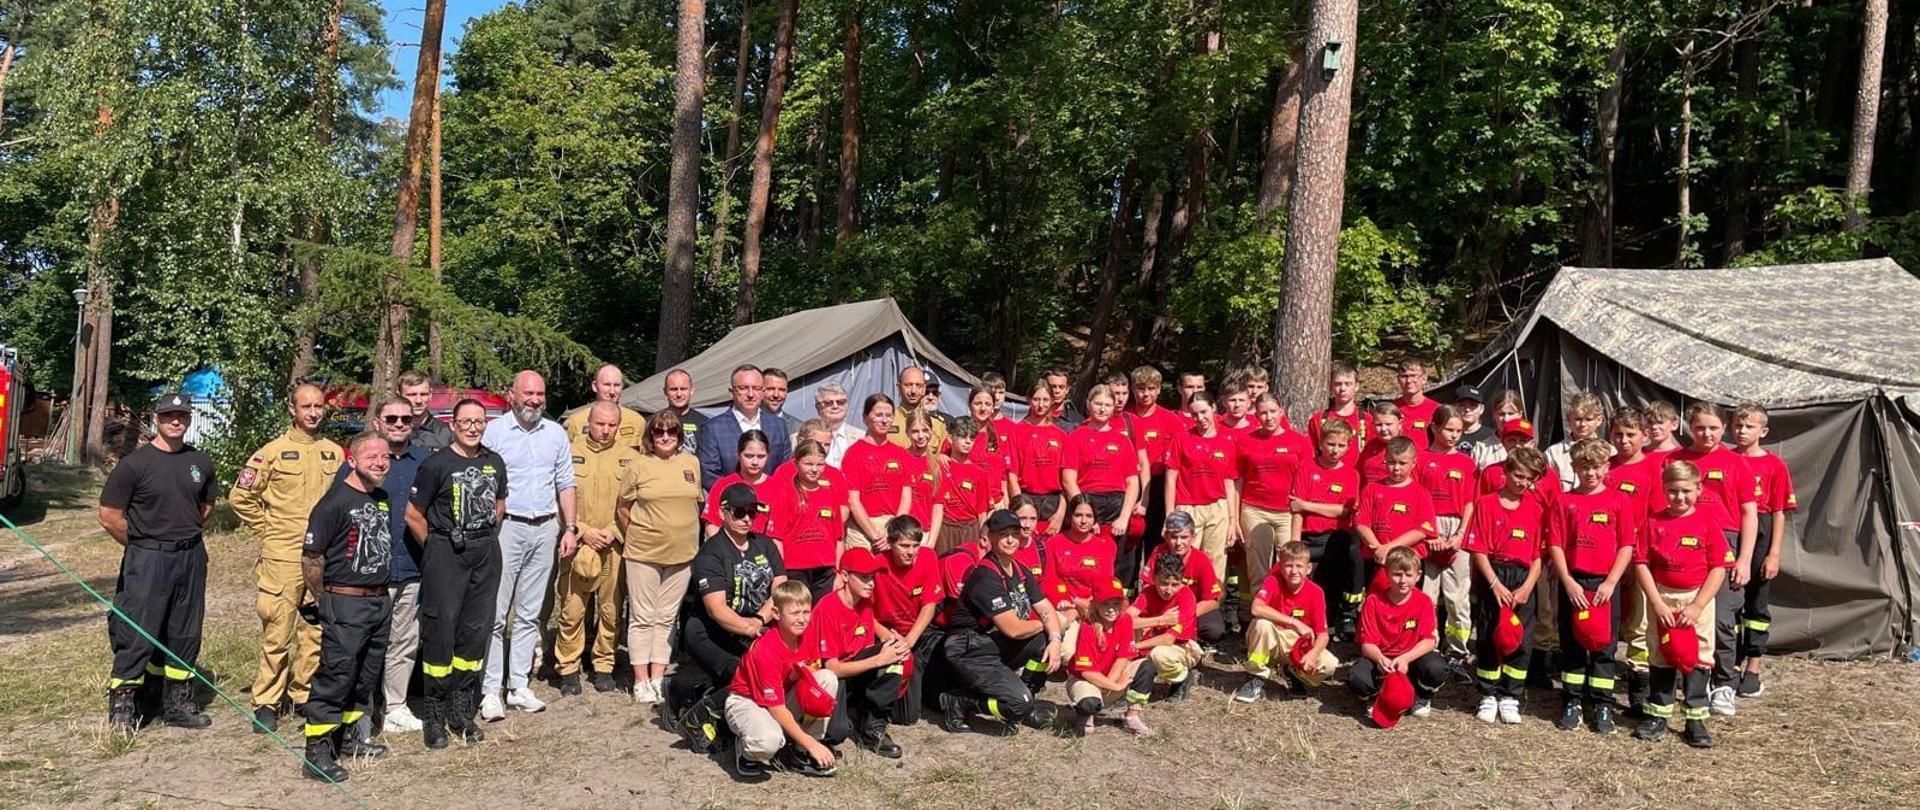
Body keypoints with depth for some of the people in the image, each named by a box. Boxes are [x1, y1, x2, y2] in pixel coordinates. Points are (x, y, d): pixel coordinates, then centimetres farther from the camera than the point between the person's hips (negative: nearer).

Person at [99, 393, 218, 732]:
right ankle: (122, 706, 8)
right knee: (136, 635, -3)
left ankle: (177, 702, 23)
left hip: (192, 559, 5)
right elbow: (109, 515, -7)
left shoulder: (201, 462, 7)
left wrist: (186, 537, 12)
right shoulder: (135, 463, -8)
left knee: (185, 634, 11)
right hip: (146, 561, -5)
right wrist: (141, 545, -1)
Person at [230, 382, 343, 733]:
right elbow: (240, 497, 1)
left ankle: (305, 695, 21)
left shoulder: (334, 453, 9)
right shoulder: (274, 451, -2)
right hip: (282, 556, -3)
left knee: (316, 632, 8)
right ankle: (266, 703, 9)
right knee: (278, 633, -1)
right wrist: (266, 531, 0)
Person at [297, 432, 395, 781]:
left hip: (380, 601, 8)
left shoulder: (384, 499, 10)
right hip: (345, 605, -8)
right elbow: (310, 558, -14)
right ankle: (317, 753, 2)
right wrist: (322, 601, -4)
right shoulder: (335, 501, -15)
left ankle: (348, 735, 32)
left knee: (367, 677, 17)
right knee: (335, 677, -5)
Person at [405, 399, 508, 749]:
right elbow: (413, 515, -5)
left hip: (487, 552, 5)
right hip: (446, 553, -5)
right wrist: (436, 549, 0)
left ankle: (461, 711, 18)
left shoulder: (495, 463, 9)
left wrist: (486, 539, 14)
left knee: (475, 631, 7)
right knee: (440, 632, -4)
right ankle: (434, 716, 6)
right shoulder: (437, 464, -6)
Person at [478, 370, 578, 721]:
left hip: (545, 530, 4)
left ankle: (519, 686, 15)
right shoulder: (493, 432, -2)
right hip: (506, 527, -4)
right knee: (496, 613, -5)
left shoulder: (556, 434, 11)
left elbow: (565, 484, 15)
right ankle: (491, 691, 1)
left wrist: (570, 528, 8)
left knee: (529, 614, 9)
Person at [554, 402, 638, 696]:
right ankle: (568, 668, 12)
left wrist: (613, 531, -7)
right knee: (572, 609, -2)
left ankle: (603, 667, 18)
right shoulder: (572, 452, 4)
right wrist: (583, 531, -7)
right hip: (578, 544, -1)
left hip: (615, 547, 1)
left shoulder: (630, 457, 7)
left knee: (611, 610, 5)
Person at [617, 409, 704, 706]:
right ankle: (641, 681, 12)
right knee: (642, 618, 4)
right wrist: (635, 539, 7)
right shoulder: (638, 466, -5)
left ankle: (657, 678, 18)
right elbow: (622, 510, 2)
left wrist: (686, 538, 11)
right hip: (643, 553, -3)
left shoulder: (692, 463, 5)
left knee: (667, 618, 10)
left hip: (681, 554, 3)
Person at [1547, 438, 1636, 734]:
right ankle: (1573, 702, 17)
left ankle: (1602, 705, 13)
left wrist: (1611, 582, -9)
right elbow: (1555, 545, 1)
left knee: (1604, 645, 4)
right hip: (1572, 582, 1)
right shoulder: (1565, 502, 4)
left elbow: (1627, 546, -1)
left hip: (1606, 583, -1)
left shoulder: (1619, 501, 2)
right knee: (1571, 644, 7)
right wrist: (1568, 582, -8)